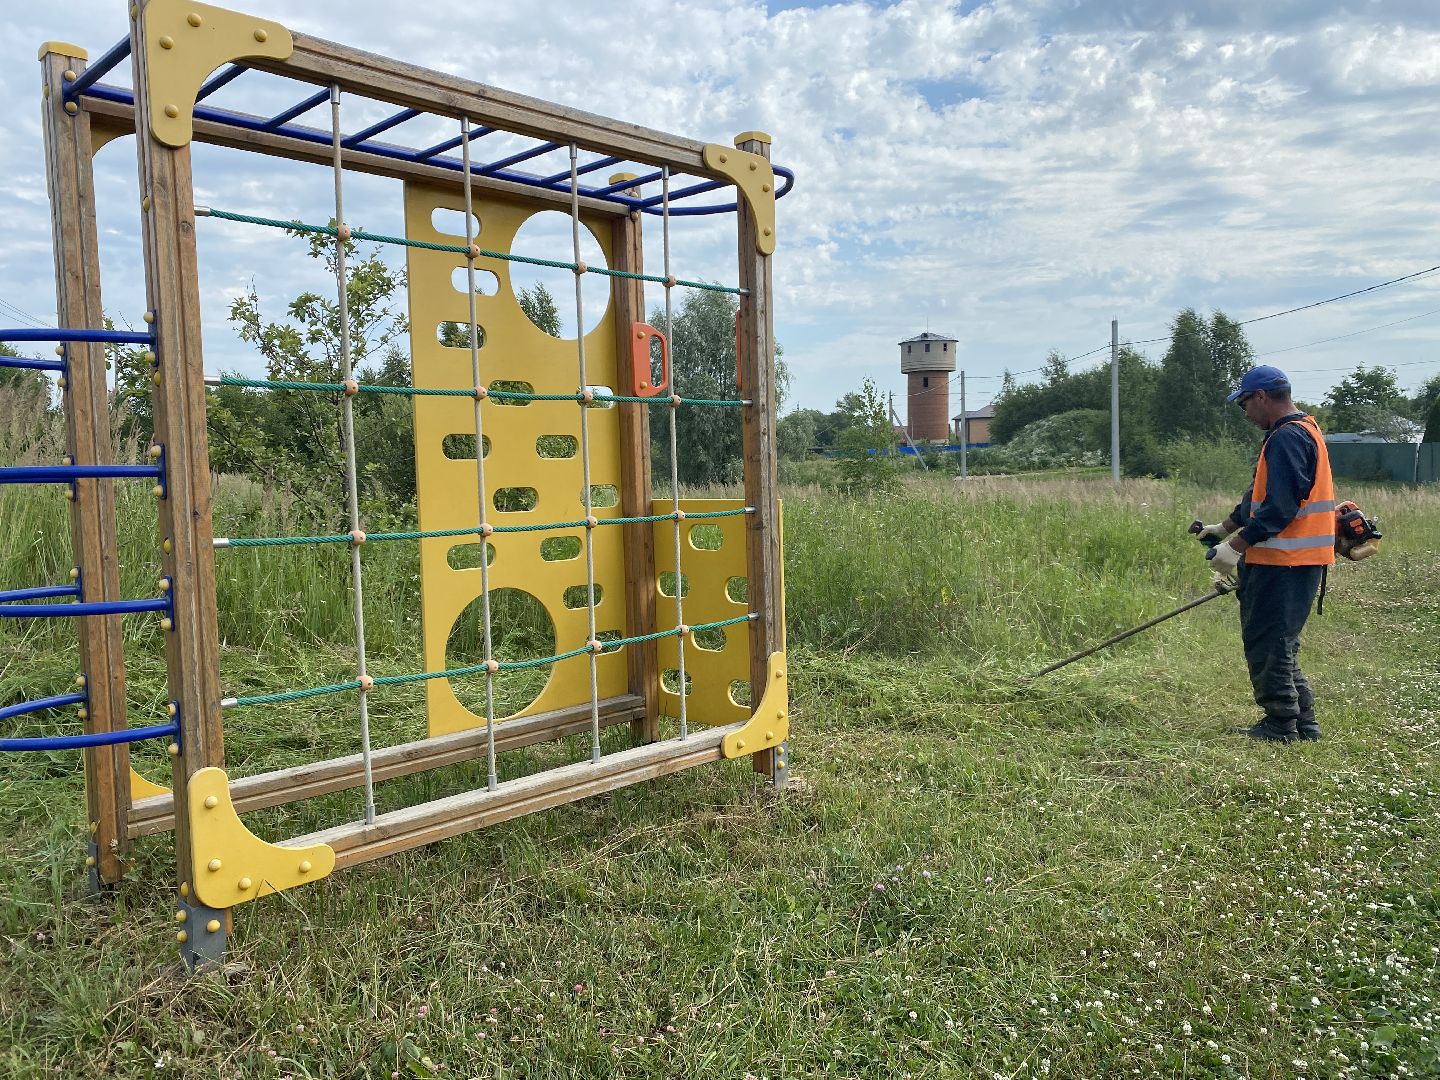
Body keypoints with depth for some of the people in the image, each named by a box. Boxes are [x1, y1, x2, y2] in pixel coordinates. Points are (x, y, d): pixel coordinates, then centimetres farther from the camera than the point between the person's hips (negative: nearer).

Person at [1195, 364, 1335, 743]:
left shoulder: (1288, 438, -16)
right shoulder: (1301, 431, 18)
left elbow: (1279, 508, -24)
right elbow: (1263, 495, 25)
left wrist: (1236, 547, -21)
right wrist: (1225, 527, 25)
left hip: (1284, 564, -11)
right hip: (1290, 560, 11)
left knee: (1266, 642, -3)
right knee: (1277, 642, 16)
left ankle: (1281, 723, 6)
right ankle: (1303, 722, 23)